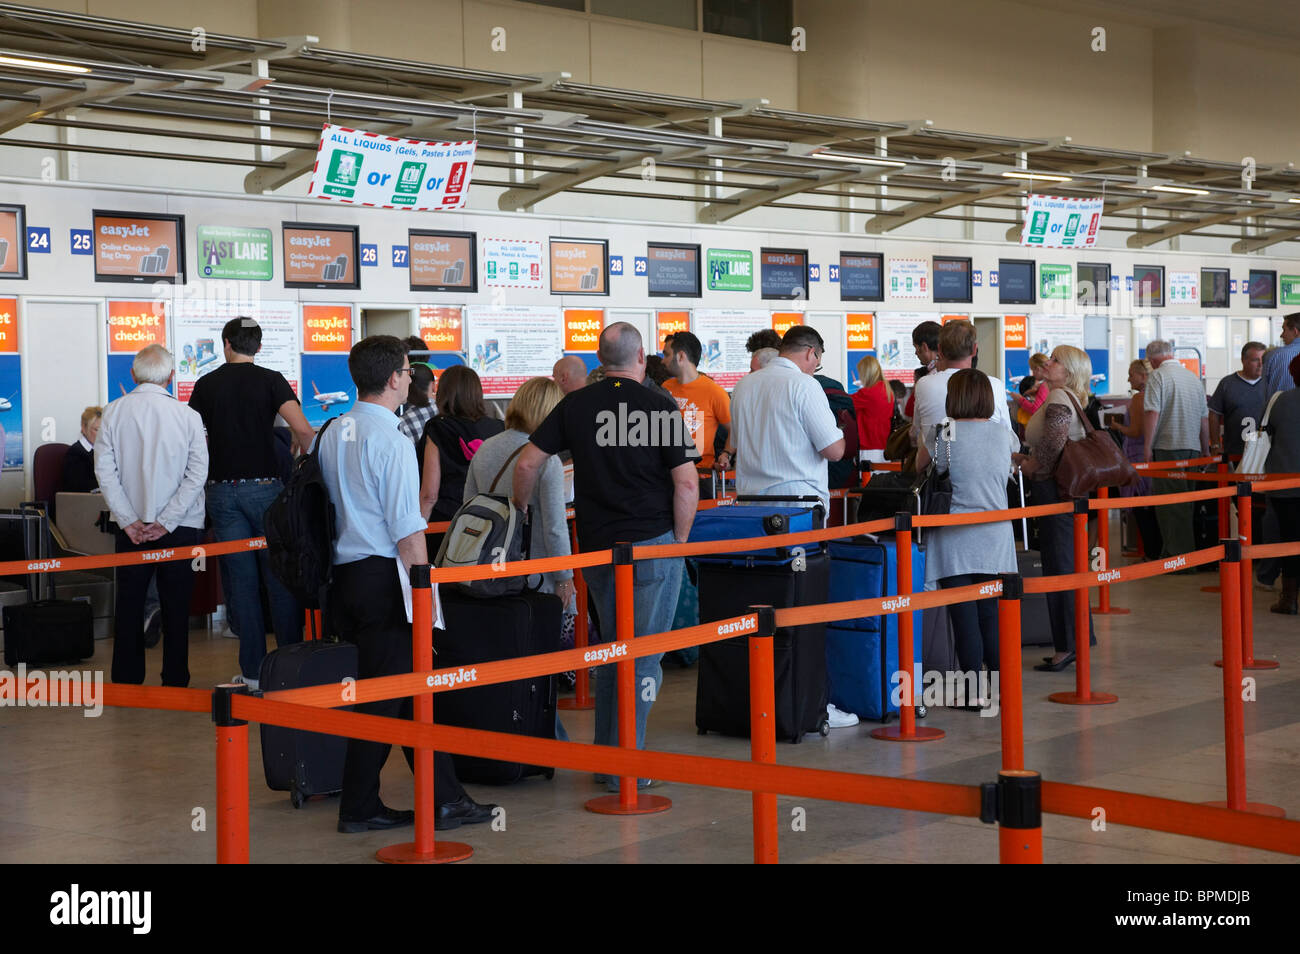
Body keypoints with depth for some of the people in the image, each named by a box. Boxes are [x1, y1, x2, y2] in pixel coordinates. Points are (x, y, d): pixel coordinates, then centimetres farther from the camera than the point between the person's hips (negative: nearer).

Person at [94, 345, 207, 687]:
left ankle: (125, 683, 15)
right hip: (180, 530, -1)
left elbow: (105, 471, -6)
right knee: (176, 607, 7)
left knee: (129, 605, 11)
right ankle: (175, 682, 10)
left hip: (131, 527, 1)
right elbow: (197, 475, -11)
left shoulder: (114, 412, -3)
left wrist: (130, 521, -5)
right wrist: (166, 522, -8)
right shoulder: (188, 416, -7)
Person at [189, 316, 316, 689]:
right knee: (280, 578, 4)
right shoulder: (271, 380, -1)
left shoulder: (206, 384, 6)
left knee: (240, 581, 4)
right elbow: (302, 429, -14)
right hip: (264, 487, -2)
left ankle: (252, 670, 5)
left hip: (222, 490, 2)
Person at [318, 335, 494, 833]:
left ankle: (444, 796, 17)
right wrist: (423, 591, -10)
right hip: (385, 576, -9)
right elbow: (408, 531, -17)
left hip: (348, 568, 9)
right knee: (382, 697, 1)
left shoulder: (333, 434, 10)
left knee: (411, 688, 13)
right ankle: (359, 808, 8)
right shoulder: (390, 440, -16)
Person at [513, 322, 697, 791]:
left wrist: (520, 515, 17)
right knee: (643, 658, 2)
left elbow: (527, 463, 2)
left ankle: (604, 756, 24)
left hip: (595, 548, 4)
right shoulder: (660, 407, -8)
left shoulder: (575, 405, 3)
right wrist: (679, 542, 1)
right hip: (652, 543, -4)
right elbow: (686, 484, -11)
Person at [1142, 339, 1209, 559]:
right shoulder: (1193, 377, 16)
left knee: (1171, 506, -5)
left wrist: (1147, 446, -9)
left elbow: (1152, 413, -14)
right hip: (1192, 449, 7)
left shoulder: (1158, 376, -5)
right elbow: (1205, 418, 19)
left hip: (1167, 449, -7)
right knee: (1186, 504, 11)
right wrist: (1206, 451, 25)